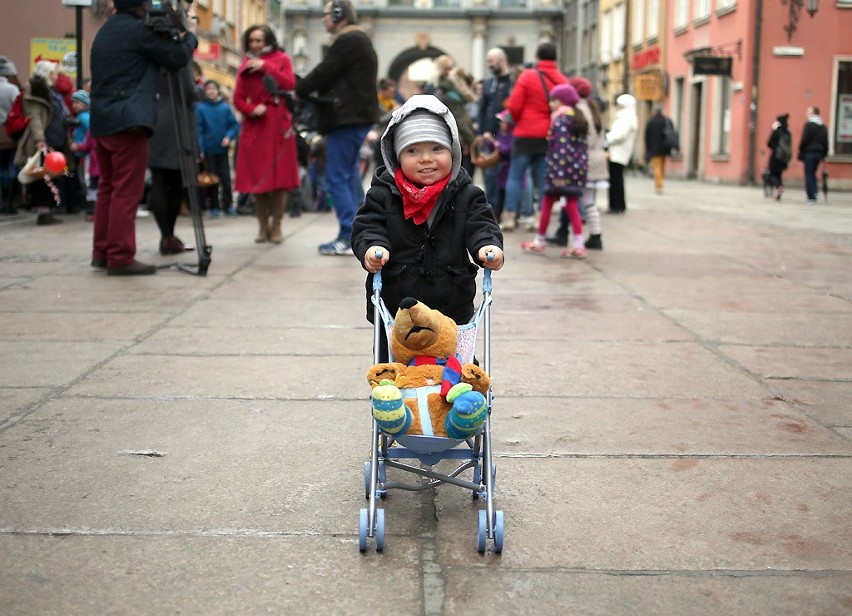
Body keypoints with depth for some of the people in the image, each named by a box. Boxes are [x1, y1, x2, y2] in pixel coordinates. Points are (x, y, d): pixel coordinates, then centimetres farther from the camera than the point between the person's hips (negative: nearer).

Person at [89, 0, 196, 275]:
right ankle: (121, 257, -6)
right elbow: (177, 58, -6)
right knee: (127, 191, -7)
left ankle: (102, 252, 18)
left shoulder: (104, 32, 19)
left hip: (102, 120, 9)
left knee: (108, 187, 14)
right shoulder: (139, 29, -8)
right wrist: (189, 37, 13)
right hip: (129, 121, -9)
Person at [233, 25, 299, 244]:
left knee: (279, 176, -4)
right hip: (253, 125, 2)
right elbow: (238, 98, 10)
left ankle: (276, 226, 4)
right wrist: (252, 110, -9)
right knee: (256, 177, 0)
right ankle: (263, 225, 10)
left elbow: (289, 84, -9)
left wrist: (265, 67, -12)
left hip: (278, 125, -2)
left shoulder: (282, 59, 8)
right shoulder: (246, 64, 14)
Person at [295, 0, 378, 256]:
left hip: (346, 117, -11)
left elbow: (324, 73, -15)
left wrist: (299, 91, 0)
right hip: (358, 115, 11)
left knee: (337, 179, -8)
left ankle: (348, 238, -9)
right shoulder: (360, 40, 20)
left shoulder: (347, 41, -13)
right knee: (349, 175, 14)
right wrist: (307, 90, 7)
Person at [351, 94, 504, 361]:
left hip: (452, 310, 1)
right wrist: (372, 248, -29)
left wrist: (488, 247, -28)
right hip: (393, 310, 0)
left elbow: (481, 226, -5)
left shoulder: (466, 195, -1)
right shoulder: (383, 194, -4)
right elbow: (366, 227, -7)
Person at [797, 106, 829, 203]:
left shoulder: (809, 124, -9)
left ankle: (811, 196, -8)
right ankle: (815, 191, 8)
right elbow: (826, 142, 14)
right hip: (819, 153, 7)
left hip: (809, 152, -7)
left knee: (809, 174, -3)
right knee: (812, 173, 18)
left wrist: (801, 153, -6)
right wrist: (824, 154, 18)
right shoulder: (823, 126, 14)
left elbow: (804, 140, -13)